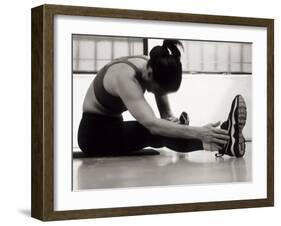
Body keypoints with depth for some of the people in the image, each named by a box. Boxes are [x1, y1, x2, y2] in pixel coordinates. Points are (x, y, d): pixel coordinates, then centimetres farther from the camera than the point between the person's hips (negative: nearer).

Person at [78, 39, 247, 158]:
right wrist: (198, 133, -55)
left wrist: (171, 119, -31)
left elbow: (166, 113, -5)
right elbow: (152, 124, -46)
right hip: (94, 133, -10)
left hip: (114, 126, 10)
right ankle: (223, 143, -47)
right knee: (155, 131, -32)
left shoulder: (154, 67, -9)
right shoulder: (125, 78, -34)